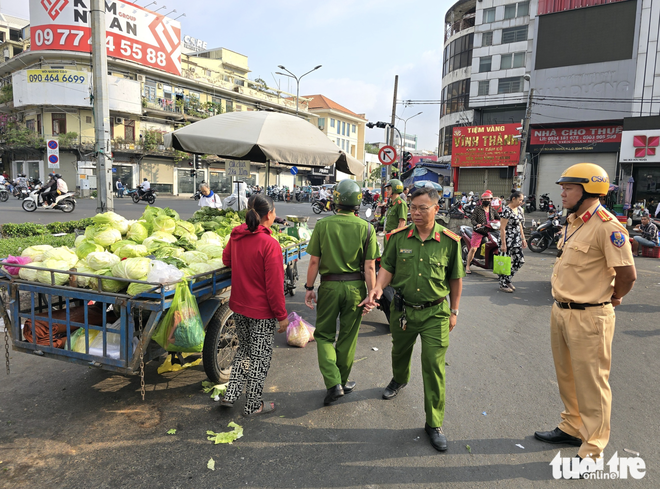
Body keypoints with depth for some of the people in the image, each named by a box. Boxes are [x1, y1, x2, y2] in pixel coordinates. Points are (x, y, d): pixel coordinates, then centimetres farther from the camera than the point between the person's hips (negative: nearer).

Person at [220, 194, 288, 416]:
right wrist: (282, 315, -13)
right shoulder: (269, 244, -23)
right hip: (262, 311, -7)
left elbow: (226, 260, 18)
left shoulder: (236, 236, -2)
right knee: (260, 357, 10)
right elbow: (274, 285, -21)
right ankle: (253, 405, 24)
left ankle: (231, 395, 28)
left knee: (244, 350, 26)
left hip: (238, 306, 7)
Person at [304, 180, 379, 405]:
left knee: (324, 335, 14)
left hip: (329, 286, -1)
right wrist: (372, 295, 0)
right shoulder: (366, 228, -6)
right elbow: (370, 267, -7)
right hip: (355, 287, 1)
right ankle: (342, 382, 31)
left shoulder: (322, 225, -8)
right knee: (347, 337, 16)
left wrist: (309, 288, 4)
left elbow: (314, 261, -6)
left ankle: (333, 383, 1)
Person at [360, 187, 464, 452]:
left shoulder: (450, 241, -8)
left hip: (435, 313, -2)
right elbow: (388, 267, 1)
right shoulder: (399, 237, -5)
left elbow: (455, 278, 1)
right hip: (402, 309, 3)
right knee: (399, 351, 24)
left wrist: (453, 311, 5)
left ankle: (434, 423, 13)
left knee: (434, 366, -2)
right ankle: (399, 380, 59)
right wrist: (377, 289, -18)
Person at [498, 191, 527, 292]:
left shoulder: (519, 209, 10)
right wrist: (503, 244, -19)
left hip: (516, 240, 9)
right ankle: (503, 284, 12)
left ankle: (508, 279, 24)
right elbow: (502, 228, -18)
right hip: (507, 240, -8)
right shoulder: (507, 211, -16)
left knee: (520, 260, 9)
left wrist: (523, 239, 16)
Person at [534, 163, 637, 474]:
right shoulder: (572, 222, 9)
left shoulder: (606, 226, -20)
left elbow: (627, 275, -20)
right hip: (561, 311, 9)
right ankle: (572, 429, 40)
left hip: (589, 317, -9)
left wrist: (611, 300, -3)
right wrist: (562, 303, 14)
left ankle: (592, 450, 18)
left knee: (591, 383, 4)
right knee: (567, 376, 21)